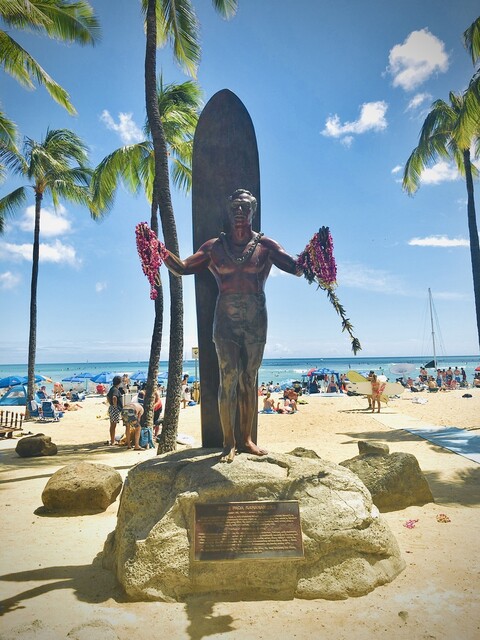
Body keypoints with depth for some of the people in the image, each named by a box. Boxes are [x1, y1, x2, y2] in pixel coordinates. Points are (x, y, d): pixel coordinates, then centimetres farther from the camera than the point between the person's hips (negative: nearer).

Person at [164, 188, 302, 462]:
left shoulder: (265, 244, 5)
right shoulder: (214, 246, 8)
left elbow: (296, 268, -2)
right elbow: (182, 268, 5)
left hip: (255, 321, 1)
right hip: (226, 320, 0)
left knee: (249, 381, 6)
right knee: (229, 379, -6)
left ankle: (247, 439, 16)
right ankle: (229, 442, 4)